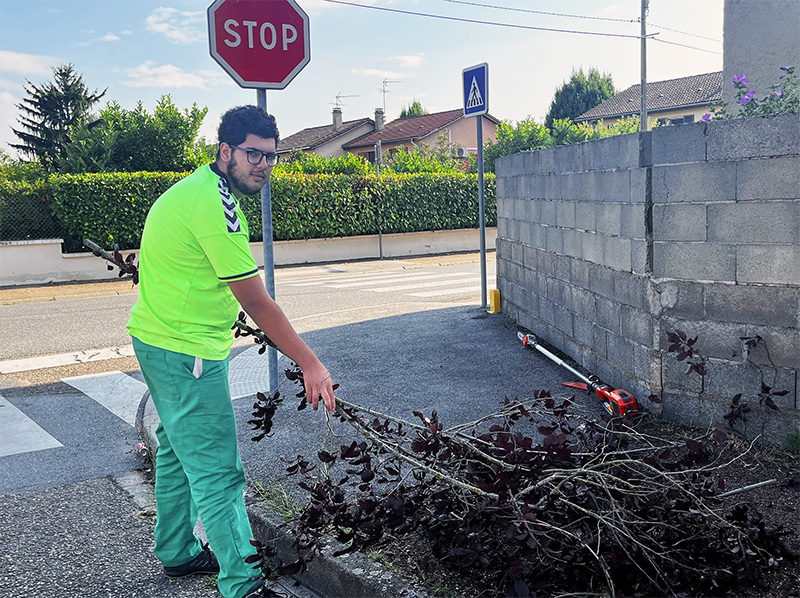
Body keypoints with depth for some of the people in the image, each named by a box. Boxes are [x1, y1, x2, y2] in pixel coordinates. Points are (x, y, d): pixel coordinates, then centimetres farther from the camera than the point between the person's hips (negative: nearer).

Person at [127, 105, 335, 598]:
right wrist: (310, 364, -20)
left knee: (178, 450, 22)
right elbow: (257, 303, -23)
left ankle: (178, 552, 38)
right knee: (218, 473, -6)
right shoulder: (215, 205, -23)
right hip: (187, 353, -11)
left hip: (160, 339, 11)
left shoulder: (197, 186, 10)